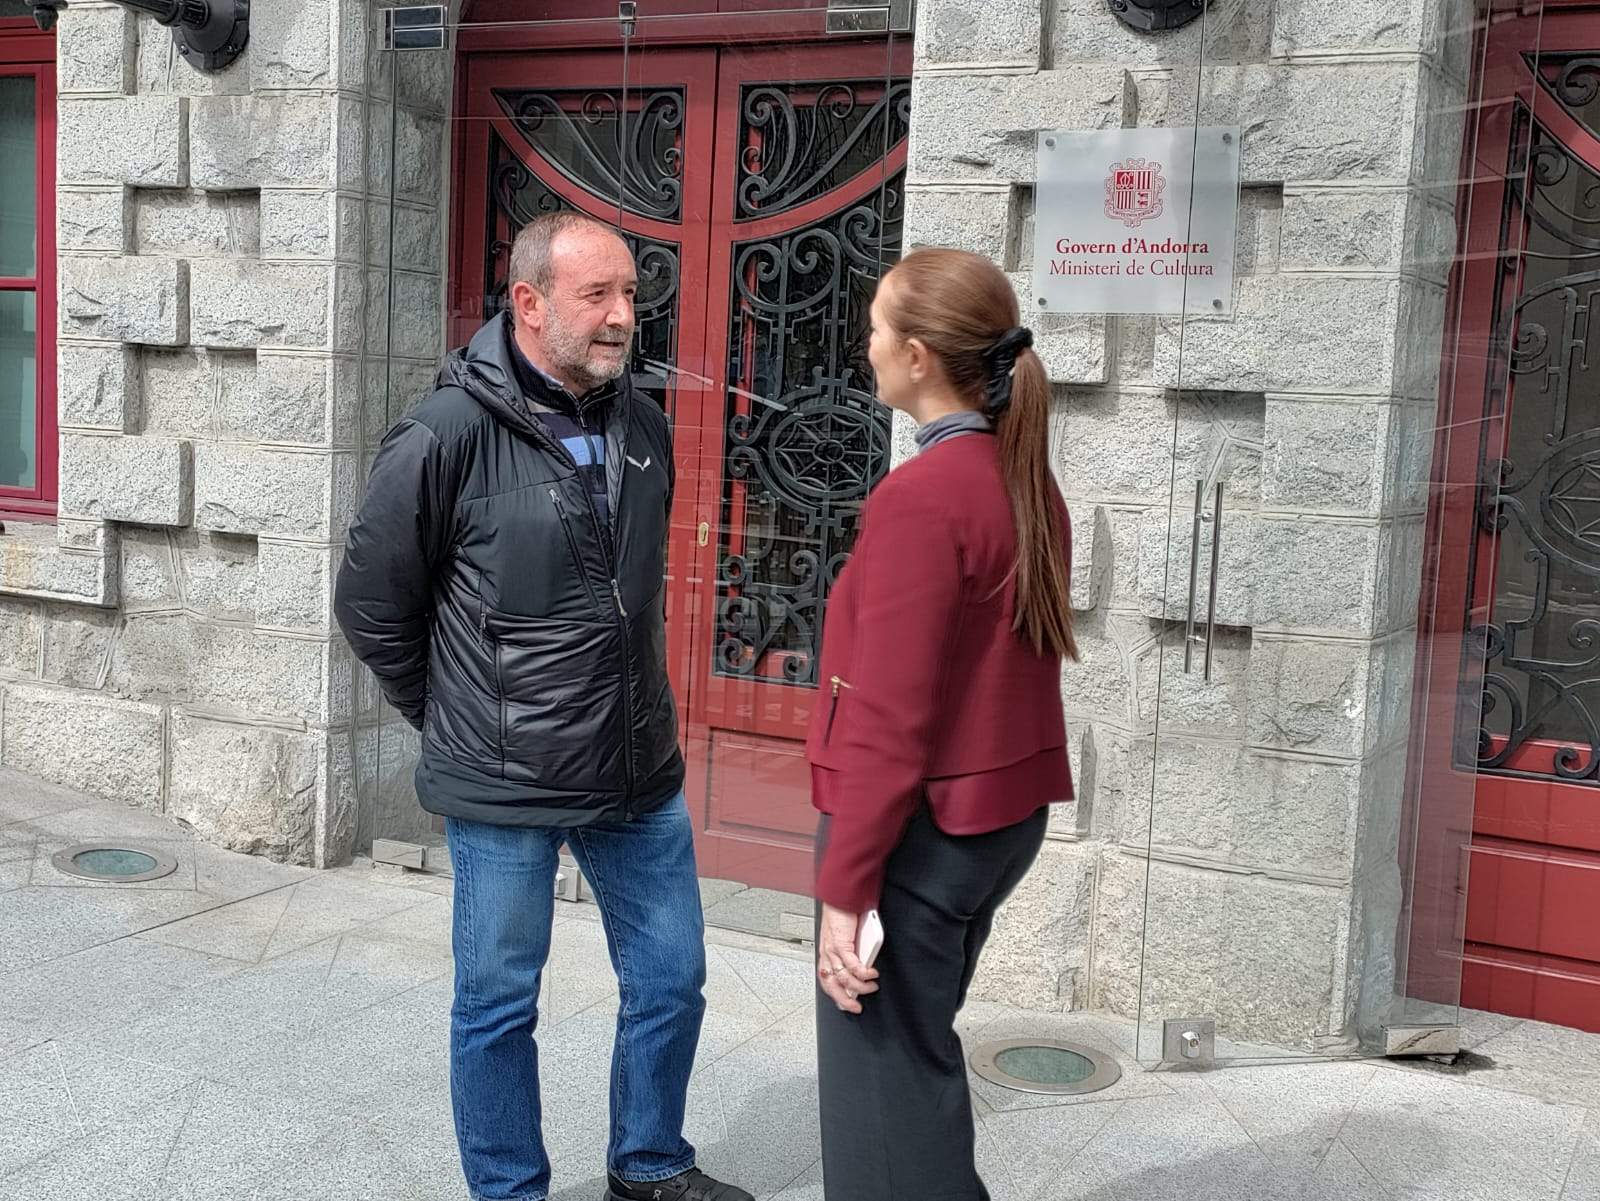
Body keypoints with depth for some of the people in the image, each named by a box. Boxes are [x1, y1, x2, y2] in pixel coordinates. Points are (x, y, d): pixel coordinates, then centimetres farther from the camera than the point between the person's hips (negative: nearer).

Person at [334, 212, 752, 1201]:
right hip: (504, 788, -5)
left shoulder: (643, 427, 2)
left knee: (671, 981, 16)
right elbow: (373, 604, -6)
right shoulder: (451, 435, -16)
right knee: (500, 1006, 11)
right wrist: (455, 721, 2)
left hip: (642, 776, 6)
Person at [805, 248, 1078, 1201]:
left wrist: (845, 887, -16)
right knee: (921, 1050, 23)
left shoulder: (921, 495, -20)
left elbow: (890, 720, -21)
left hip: (920, 831, -8)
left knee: (885, 1081, 6)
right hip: (1004, 814, 8)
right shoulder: (1029, 483, 5)